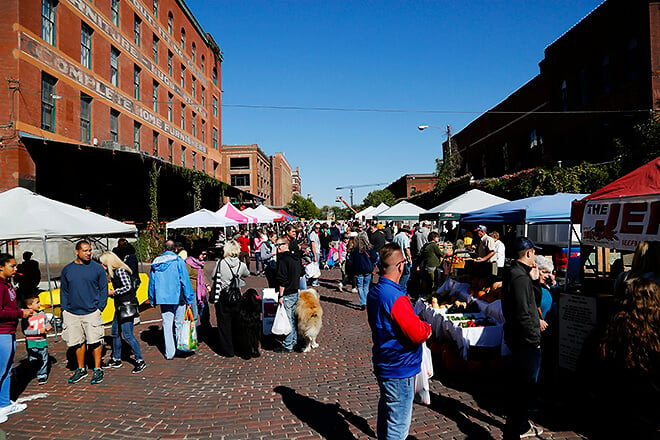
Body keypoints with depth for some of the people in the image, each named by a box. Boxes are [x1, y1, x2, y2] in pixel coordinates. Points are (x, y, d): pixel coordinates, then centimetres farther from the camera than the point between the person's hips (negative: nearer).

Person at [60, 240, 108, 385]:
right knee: (78, 342, 11)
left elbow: (103, 289, 3)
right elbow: (63, 291, 14)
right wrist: (64, 309, 4)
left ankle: (98, 369, 13)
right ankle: (81, 369, 26)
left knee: (95, 342, -1)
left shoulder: (97, 268, -1)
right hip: (72, 313, 3)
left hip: (92, 312, -3)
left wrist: (100, 307, -5)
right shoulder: (67, 270, 7)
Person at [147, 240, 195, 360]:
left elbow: (152, 282, 13)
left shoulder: (156, 262, 6)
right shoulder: (178, 261, -7)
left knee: (167, 325, 7)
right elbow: (185, 280, -9)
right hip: (177, 297, -3)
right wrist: (189, 298, -4)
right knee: (179, 324, 9)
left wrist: (152, 300, 22)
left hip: (163, 298, 3)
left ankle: (169, 353, 9)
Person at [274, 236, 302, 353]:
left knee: (287, 320, -1)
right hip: (295, 293, 9)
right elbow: (299, 276, 17)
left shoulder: (283, 259, -17)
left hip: (287, 295, -8)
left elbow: (282, 280, -20)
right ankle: (294, 341, 27)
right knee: (293, 319, 17)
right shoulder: (295, 258, 9)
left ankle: (287, 346, 6)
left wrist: (280, 295, -17)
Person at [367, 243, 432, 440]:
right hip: (399, 371, -9)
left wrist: (418, 325, 5)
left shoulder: (374, 292, 3)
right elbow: (418, 334, -26)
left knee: (385, 411, 25)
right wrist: (427, 327, -4)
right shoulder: (396, 298, -27)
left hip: (382, 364, 9)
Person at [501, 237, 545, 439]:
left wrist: (535, 280, 4)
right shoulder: (520, 277, -22)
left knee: (521, 383, 22)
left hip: (517, 338, 11)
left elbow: (535, 300, 17)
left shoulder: (513, 273, 11)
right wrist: (535, 339, -16)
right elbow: (523, 314, -25)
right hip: (525, 341, -11)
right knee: (525, 386, -1)